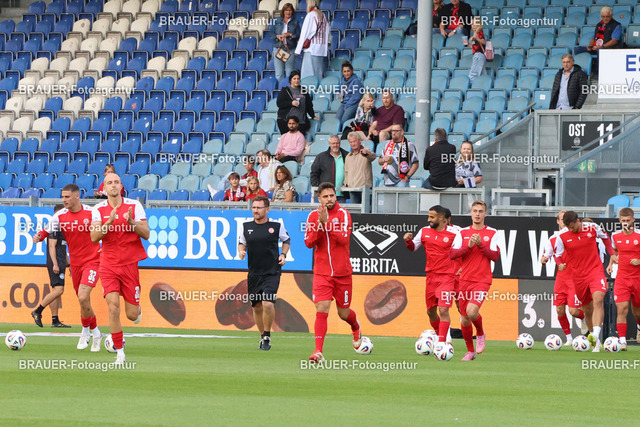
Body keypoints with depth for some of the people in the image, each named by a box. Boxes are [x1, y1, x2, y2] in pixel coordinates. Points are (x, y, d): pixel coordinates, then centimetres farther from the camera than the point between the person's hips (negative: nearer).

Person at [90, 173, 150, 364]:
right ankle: (119, 352, -7)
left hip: (130, 263, 0)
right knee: (113, 306, -17)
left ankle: (137, 308, 41)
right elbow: (94, 237, -9)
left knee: (132, 315, 2)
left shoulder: (134, 206, -1)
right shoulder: (99, 210, 0)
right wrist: (110, 221, -23)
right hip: (108, 264, 0)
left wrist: (132, 222, -22)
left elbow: (146, 234, -4)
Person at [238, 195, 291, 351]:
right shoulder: (246, 226, 4)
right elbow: (242, 243, 18)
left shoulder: (276, 226, -2)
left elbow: (286, 240, 15)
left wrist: (283, 254, 0)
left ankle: (267, 336, -1)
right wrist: (241, 251, -3)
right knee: (257, 307, 9)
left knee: (268, 304, -19)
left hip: (271, 272, -3)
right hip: (254, 273, 3)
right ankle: (263, 336, 29)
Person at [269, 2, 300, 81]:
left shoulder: (295, 22, 8)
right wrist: (277, 36, -11)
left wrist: (290, 34, -12)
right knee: (279, 73, -2)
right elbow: (271, 33, 8)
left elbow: (298, 35, 3)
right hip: (278, 48, 0)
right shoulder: (277, 21, 10)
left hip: (290, 49, 0)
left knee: (289, 72, -1)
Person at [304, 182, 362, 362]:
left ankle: (356, 327, 47)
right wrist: (318, 226, -20)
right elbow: (309, 243, -4)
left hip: (342, 273, -1)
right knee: (321, 310, -14)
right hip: (322, 273, 1)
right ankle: (318, 351, -16)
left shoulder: (343, 214, -6)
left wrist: (326, 222, -26)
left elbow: (343, 239, -19)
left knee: (344, 313, 11)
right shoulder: (313, 216, 2)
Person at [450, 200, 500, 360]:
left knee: (472, 311, -25)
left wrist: (481, 245, -16)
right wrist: (468, 246, -13)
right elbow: (452, 254, 0)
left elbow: (495, 256, -5)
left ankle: (480, 334, 6)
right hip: (465, 280, 3)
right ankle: (470, 351, 22)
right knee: (464, 319, 5)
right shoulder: (463, 233, 9)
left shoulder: (492, 233, 3)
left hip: (482, 280, -3)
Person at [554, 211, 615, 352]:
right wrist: (560, 264, -15)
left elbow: (605, 237, 18)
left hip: (596, 270, -2)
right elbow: (558, 255, 7)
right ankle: (594, 337, 27)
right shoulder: (562, 237, -4)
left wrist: (612, 254, 10)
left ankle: (595, 336, -36)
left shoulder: (593, 228, -3)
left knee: (598, 300, -25)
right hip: (578, 276, 2)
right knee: (587, 309, 9)